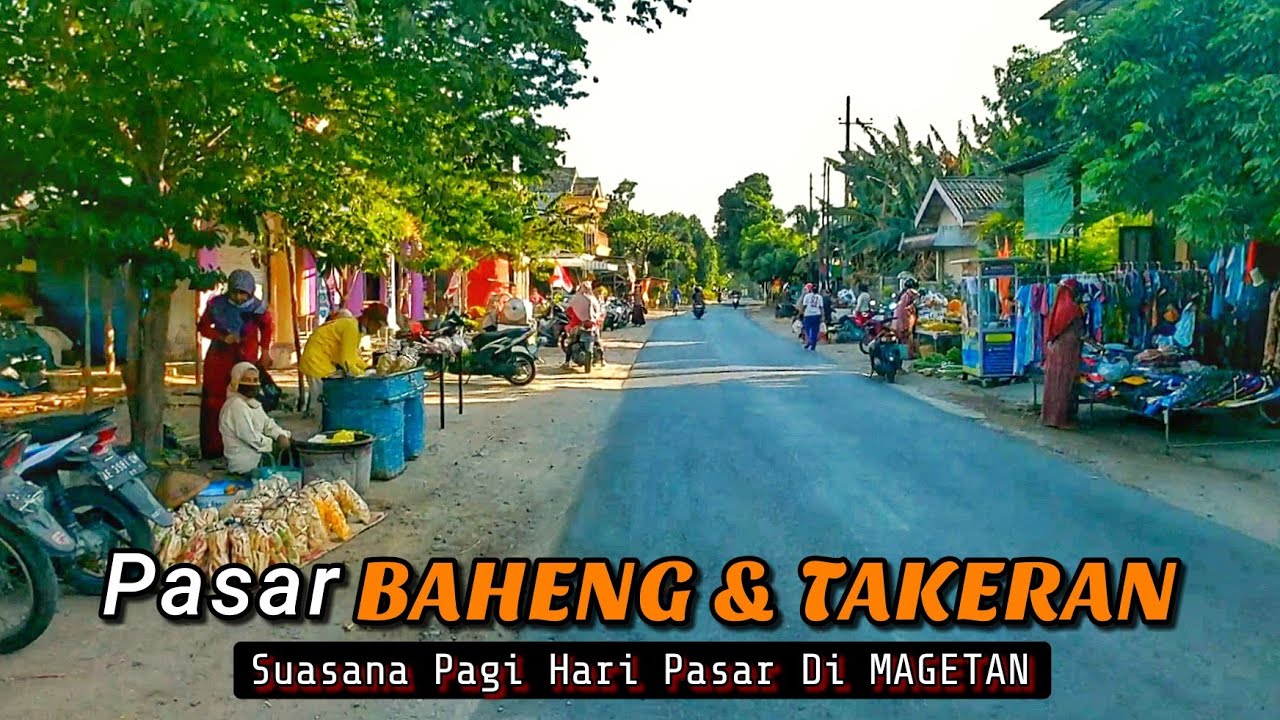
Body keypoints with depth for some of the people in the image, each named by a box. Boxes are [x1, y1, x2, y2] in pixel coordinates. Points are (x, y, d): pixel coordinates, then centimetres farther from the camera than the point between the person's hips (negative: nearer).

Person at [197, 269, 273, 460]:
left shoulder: (257, 308, -6)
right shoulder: (217, 305, -8)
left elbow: (267, 327, 13)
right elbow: (203, 327, 5)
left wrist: (265, 351, 10)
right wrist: (222, 337, -11)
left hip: (246, 360, 0)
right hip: (219, 360, 0)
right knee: (214, 403, -1)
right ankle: (213, 449, 5)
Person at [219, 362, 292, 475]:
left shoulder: (252, 402, 13)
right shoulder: (236, 405, -20)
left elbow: (268, 423, 9)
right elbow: (251, 437, -24)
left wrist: (281, 436, -11)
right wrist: (275, 445, -16)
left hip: (256, 456, 10)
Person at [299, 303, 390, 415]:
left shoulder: (354, 325, 8)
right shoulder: (351, 327, -22)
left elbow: (351, 356, 15)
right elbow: (346, 361, -21)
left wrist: (368, 367, 4)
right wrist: (363, 375, -9)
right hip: (317, 363, -10)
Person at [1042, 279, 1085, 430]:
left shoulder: (1057, 306, 7)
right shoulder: (1072, 308, -13)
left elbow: (1050, 330, 10)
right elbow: (1079, 333, -7)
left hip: (1053, 349, 7)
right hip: (1067, 351, -7)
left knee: (1053, 382, 11)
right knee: (1065, 384, -2)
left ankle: (1050, 415, 17)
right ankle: (1062, 418, 1)